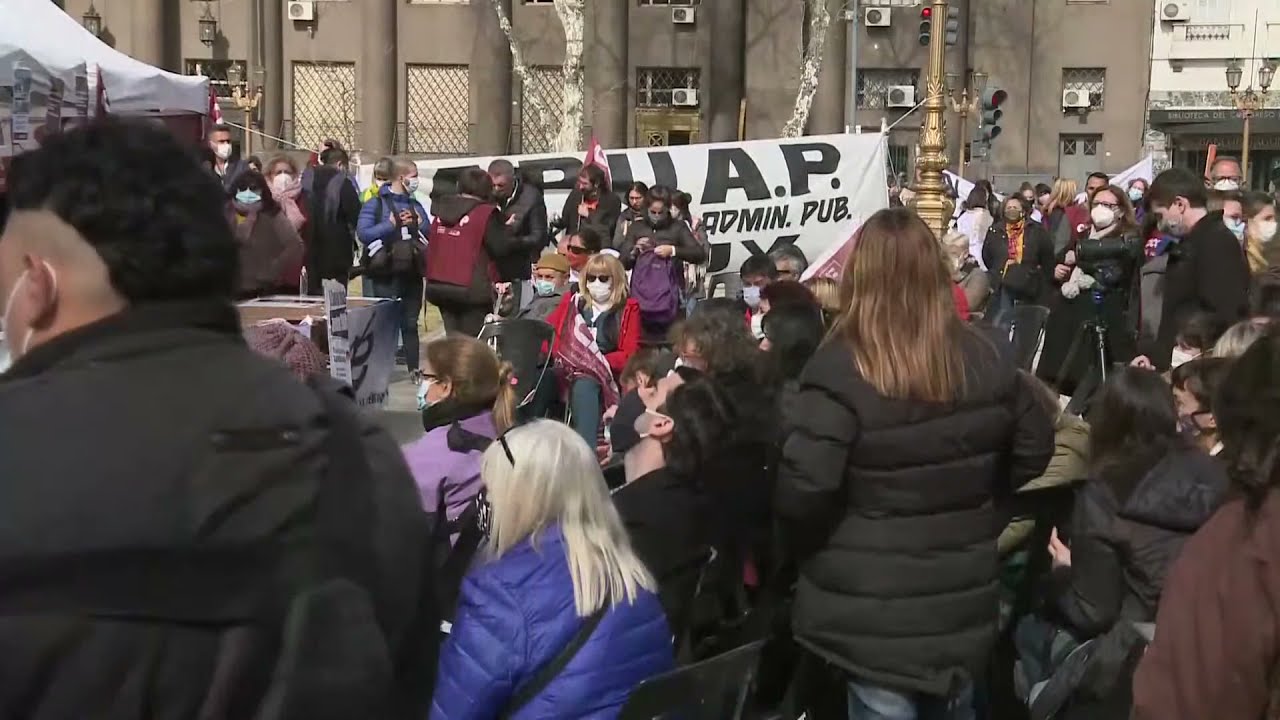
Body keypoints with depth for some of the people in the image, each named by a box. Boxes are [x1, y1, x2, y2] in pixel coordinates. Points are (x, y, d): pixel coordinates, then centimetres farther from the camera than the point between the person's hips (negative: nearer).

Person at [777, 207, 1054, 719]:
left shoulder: (841, 370, -20)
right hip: (964, 590, 5)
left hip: (872, 604, -5)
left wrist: (808, 552, -4)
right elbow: (1033, 452, 8)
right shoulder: (989, 359, -4)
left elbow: (801, 490, -24)